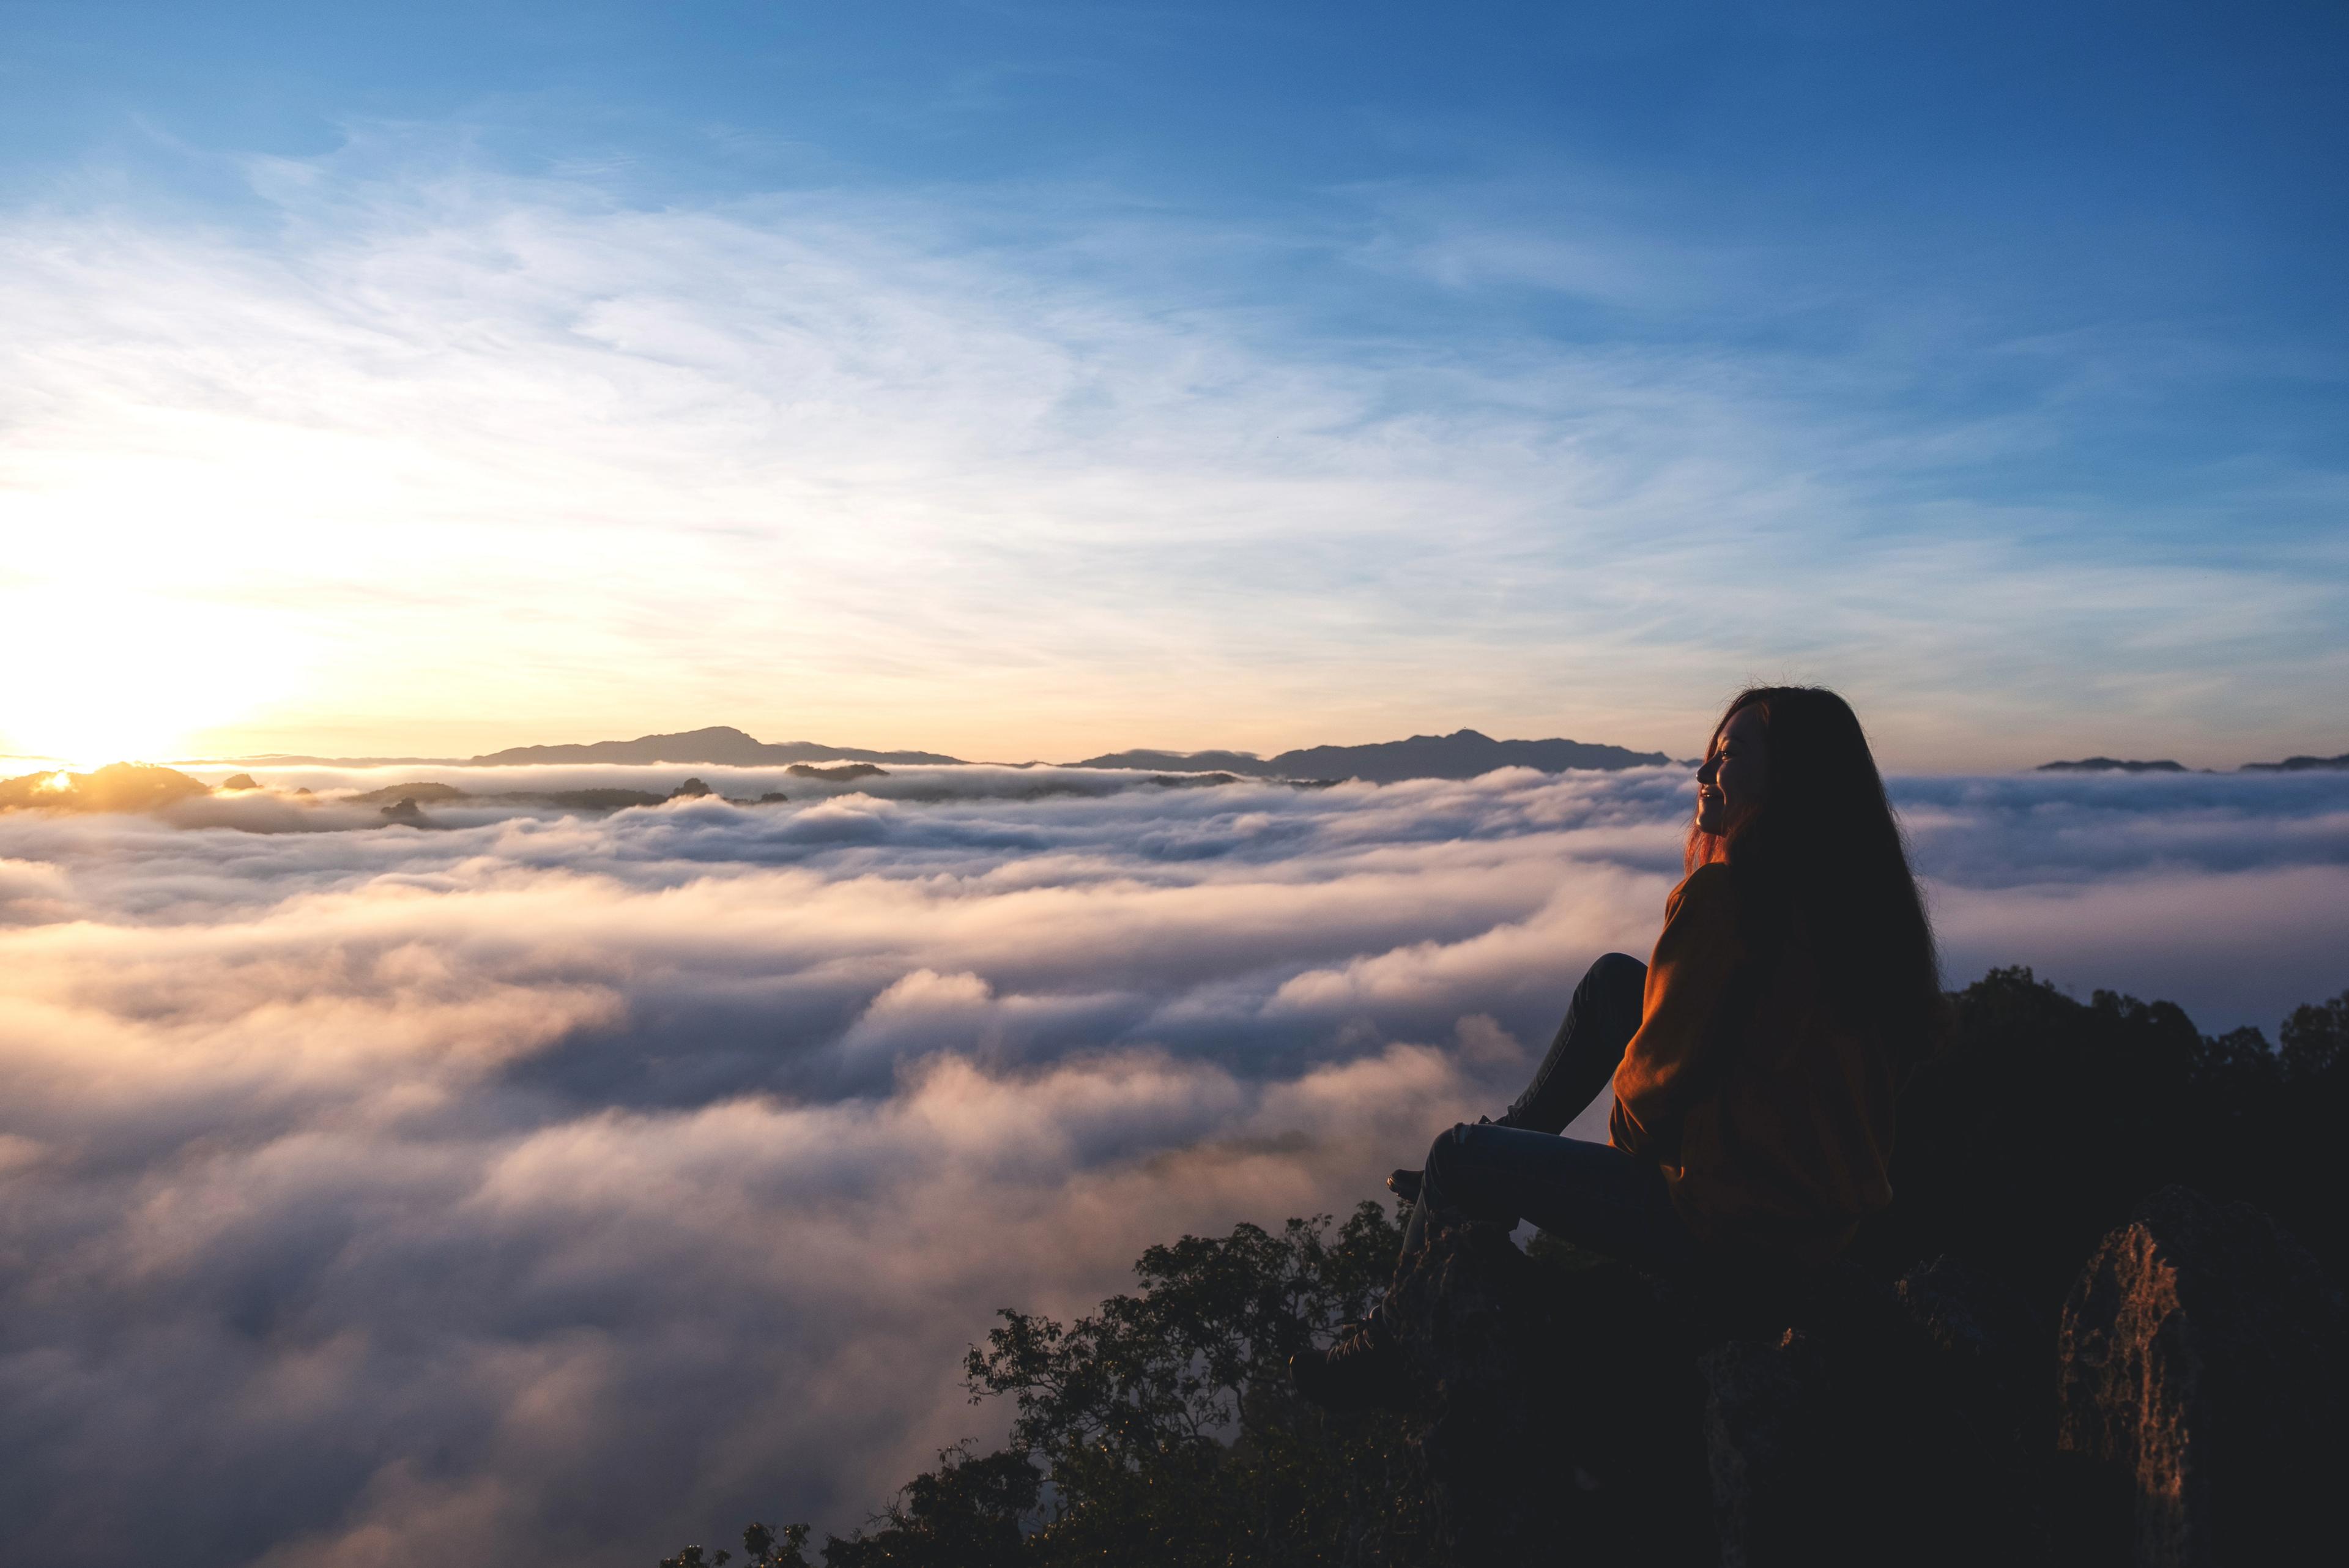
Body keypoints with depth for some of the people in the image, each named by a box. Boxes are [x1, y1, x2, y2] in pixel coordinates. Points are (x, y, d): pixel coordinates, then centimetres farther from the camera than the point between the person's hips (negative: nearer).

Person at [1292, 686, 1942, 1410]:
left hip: (1736, 1215, -9)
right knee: (1613, 979, 19)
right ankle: (1511, 1143, 35)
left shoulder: (1726, 894, -25)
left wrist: (1626, 1133, 2)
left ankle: (1386, 1351, 27)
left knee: (1458, 1156, 2)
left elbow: (1662, 1078, -18)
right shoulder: (1860, 885, 2)